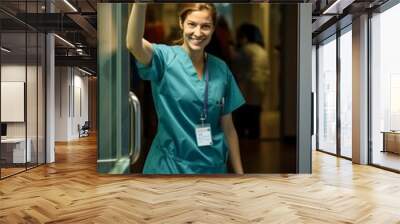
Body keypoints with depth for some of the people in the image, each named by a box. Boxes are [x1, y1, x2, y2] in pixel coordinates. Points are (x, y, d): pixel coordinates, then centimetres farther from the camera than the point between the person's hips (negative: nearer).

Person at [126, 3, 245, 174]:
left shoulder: (221, 69, 0)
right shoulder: (165, 57, -10)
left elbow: (227, 126, 4)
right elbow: (133, 45, -32)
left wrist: (239, 171, 5)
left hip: (213, 165, 3)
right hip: (171, 165, -3)